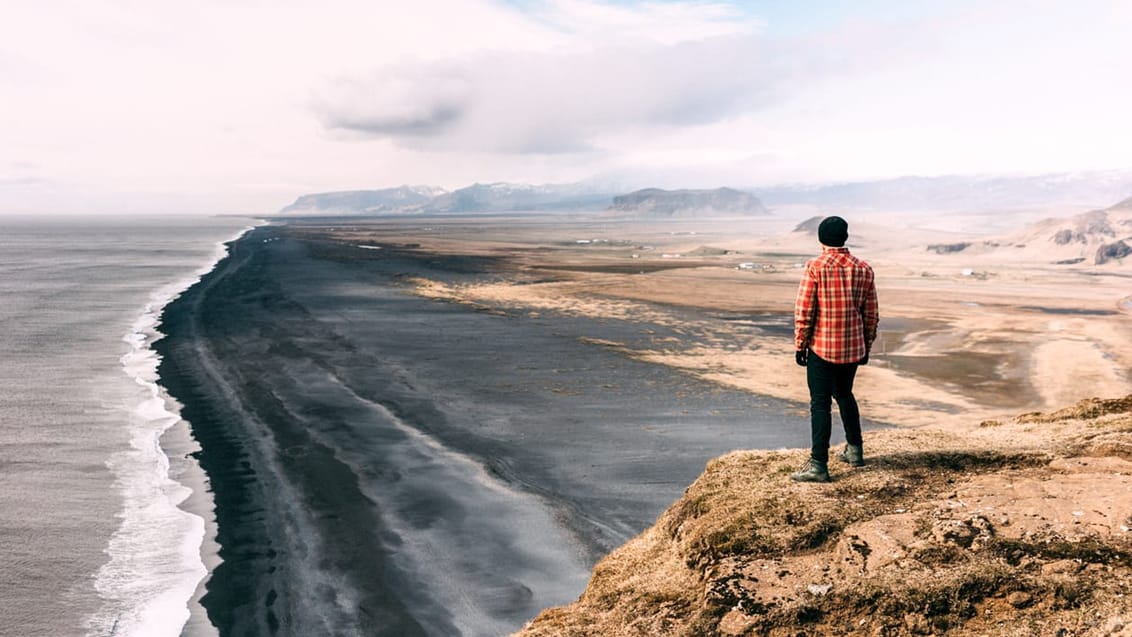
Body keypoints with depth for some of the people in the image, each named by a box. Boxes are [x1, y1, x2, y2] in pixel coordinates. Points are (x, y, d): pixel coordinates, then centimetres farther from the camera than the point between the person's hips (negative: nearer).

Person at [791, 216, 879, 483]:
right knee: (844, 394, 25)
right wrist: (866, 346, 18)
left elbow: (804, 310, -12)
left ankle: (818, 465, -3)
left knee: (820, 404, -2)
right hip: (853, 347, 5)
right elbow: (871, 314, 7)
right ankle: (855, 450, 33)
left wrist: (800, 345, -3)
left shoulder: (815, 266, -11)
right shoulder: (863, 269, 2)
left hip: (822, 346, -5)